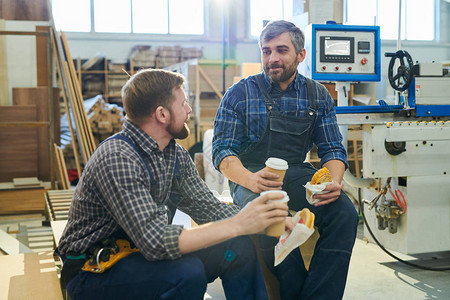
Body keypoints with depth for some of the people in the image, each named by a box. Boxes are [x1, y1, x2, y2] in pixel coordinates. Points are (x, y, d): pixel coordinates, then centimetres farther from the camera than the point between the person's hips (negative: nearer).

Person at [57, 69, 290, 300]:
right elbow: (155, 241, -34)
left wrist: (263, 221, -14)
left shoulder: (175, 154, 1)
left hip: (142, 253, 8)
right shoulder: (117, 159, -27)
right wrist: (239, 225, -34)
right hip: (93, 272, -8)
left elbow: (207, 207, 2)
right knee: (188, 273, -32)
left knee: (240, 249, -4)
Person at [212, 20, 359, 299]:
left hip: (297, 172, 3)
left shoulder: (318, 95, 9)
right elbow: (223, 150, -5)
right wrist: (250, 180, -27)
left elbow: (332, 148, 8)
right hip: (250, 174, -2)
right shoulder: (240, 94, 0)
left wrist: (334, 181, -16)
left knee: (345, 214, -26)